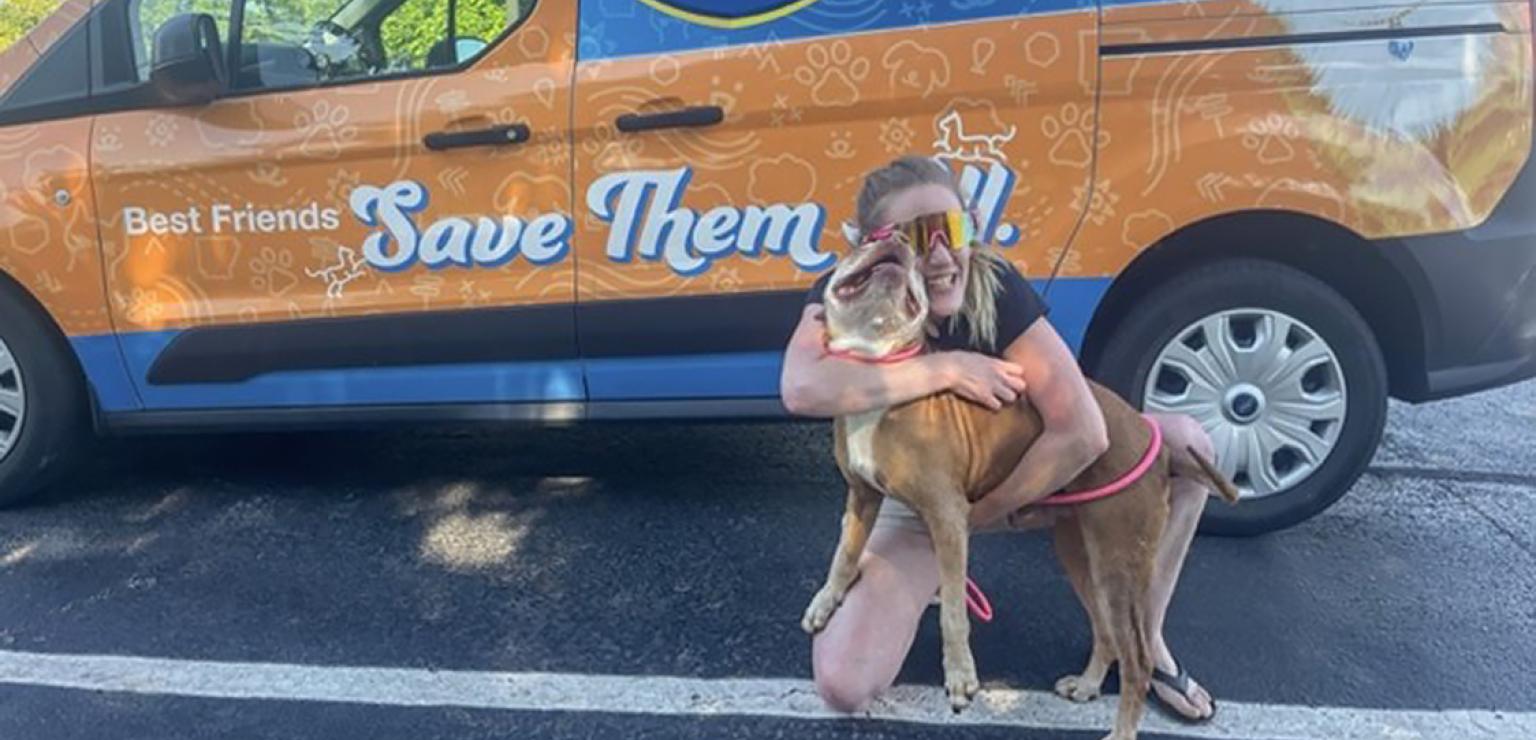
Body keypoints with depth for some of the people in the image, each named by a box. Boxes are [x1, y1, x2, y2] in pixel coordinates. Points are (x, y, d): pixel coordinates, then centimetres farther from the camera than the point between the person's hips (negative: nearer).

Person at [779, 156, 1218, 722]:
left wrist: (978, 514, -24)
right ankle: (921, 578, 13)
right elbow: (801, 390, -47)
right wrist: (946, 368, -41)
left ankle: (1145, 640, 2)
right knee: (843, 687, -20)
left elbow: (1082, 431, -32)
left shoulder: (995, 287, -26)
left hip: (1015, 472, 1)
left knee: (1185, 444, -17)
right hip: (913, 503, -1)